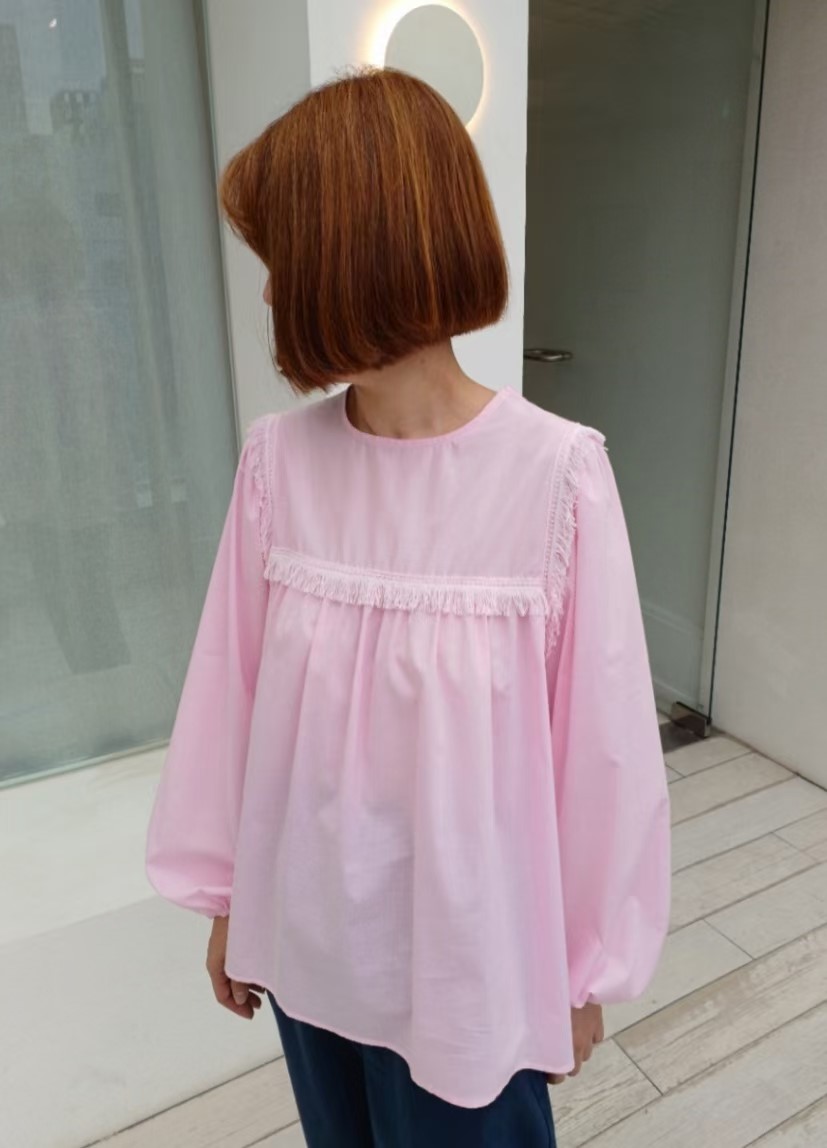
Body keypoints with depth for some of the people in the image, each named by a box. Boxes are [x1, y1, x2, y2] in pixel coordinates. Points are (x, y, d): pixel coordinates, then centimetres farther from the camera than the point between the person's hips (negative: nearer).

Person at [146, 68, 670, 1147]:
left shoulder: (556, 477, -22)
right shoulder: (278, 459, -12)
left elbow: (601, 742, -14)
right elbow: (230, 684, -3)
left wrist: (585, 966, -2)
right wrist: (227, 892, 8)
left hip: (470, 955, -3)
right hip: (306, 933, 4)